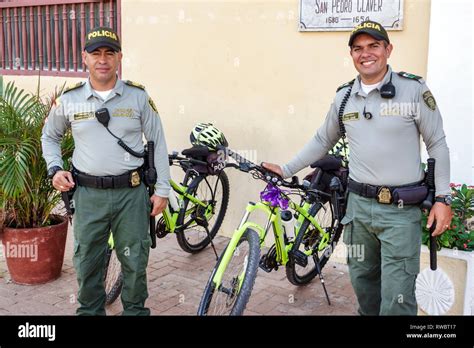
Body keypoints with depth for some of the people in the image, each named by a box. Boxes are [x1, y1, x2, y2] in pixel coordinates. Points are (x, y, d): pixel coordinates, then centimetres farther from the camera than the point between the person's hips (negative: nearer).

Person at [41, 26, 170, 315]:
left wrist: (162, 190, 0)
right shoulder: (69, 99, 2)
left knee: (135, 260, 8)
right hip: (88, 194, 1)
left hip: (131, 193, -1)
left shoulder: (138, 96, -1)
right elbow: (50, 136, 20)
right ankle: (90, 311, 31)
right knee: (87, 262, 11)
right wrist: (55, 169, 4)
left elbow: (158, 143, 3)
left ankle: (136, 310, 29)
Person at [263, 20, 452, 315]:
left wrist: (443, 198, -6)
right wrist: (286, 170, 14)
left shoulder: (414, 89, -6)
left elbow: (437, 145, -2)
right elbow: (322, 142, 17)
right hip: (359, 205, 5)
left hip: (401, 210, -4)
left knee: (396, 296, -4)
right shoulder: (344, 97, 6)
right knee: (362, 279, 18)